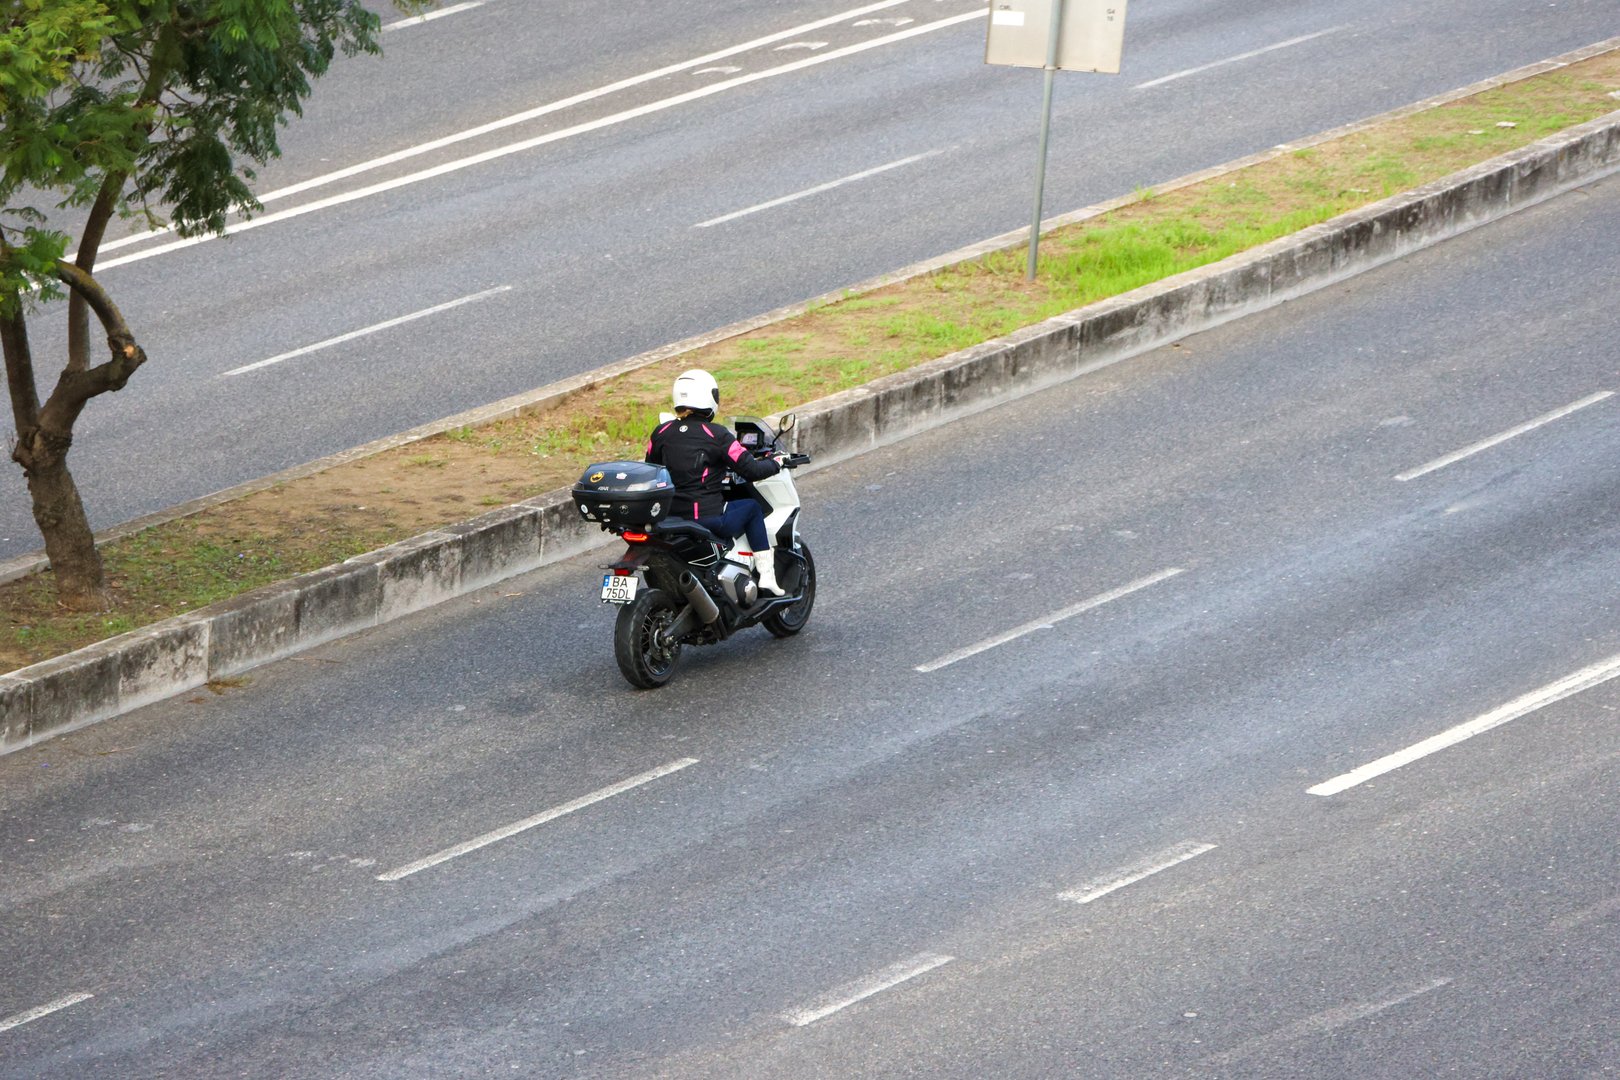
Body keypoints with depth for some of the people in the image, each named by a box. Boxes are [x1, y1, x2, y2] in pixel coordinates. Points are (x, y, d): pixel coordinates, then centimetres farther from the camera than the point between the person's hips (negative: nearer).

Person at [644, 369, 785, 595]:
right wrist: (775, 464, 13)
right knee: (752, 507, 21)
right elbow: (751, 470, -8)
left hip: (668, 518, 5)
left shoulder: (661, 433, 4)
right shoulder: (716, 435, -10)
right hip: (708, 520, -5)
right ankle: (766, 576, 17)